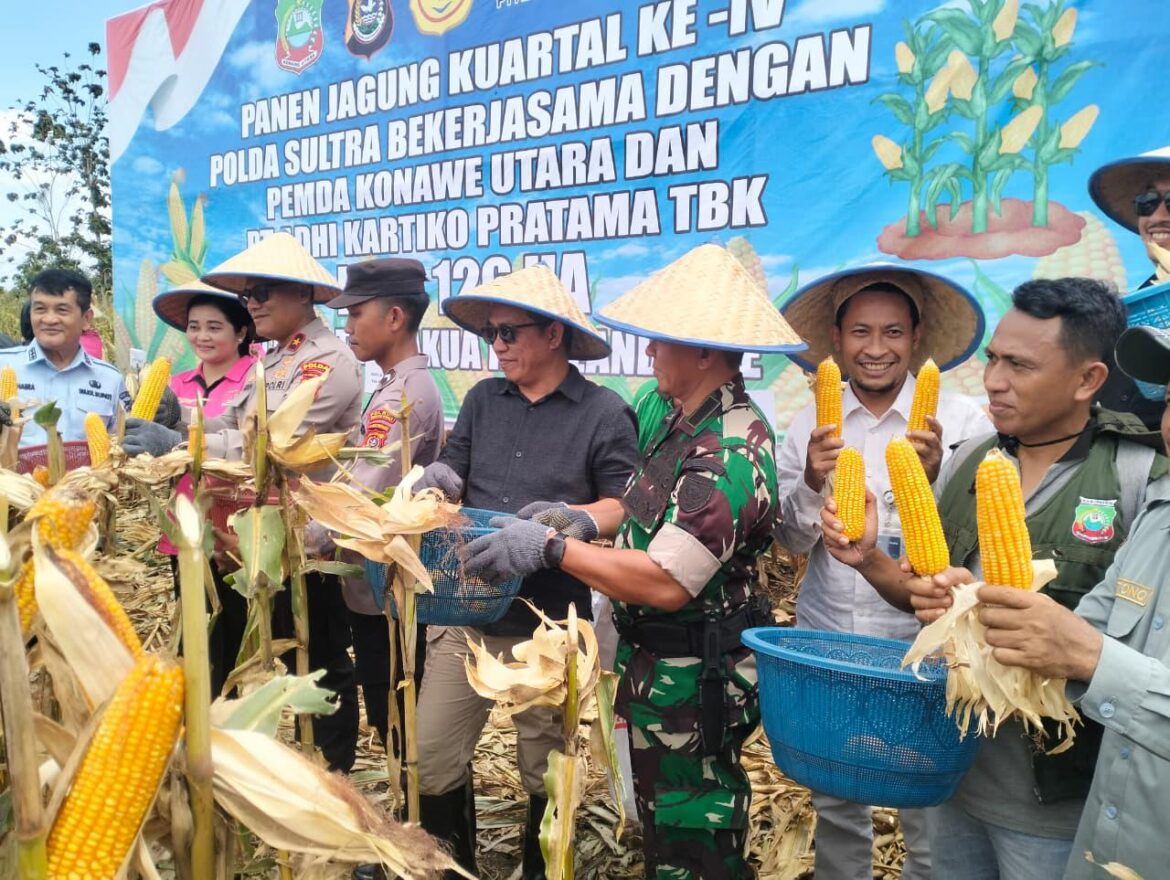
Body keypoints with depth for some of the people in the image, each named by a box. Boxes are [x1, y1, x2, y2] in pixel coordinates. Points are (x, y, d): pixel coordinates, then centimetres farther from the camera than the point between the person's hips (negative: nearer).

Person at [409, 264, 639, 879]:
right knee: (431, 759, 8)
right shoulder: (483, 399, 8)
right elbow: (451, 479, 10)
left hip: (548, 625, -4)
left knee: (544, 771, 14)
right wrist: (439, 481, -12)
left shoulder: (604, 413, -6)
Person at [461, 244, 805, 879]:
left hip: (690, 683, -9)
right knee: (659, 819, 25)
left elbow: (665, 582, -30)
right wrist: (582, 517, 1)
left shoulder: (729, 454, -26)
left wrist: (550, 547, -23)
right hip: (655, 666, 10)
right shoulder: (687, 422, 5)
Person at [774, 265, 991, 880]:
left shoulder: (962, 421, -8)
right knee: (835, 798, 18)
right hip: (826, 638, 3)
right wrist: (811, 483, -19)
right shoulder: (811, 422, 0)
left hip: (923, 644, -2)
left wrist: (935, 477, -27)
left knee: (929, 806, 10)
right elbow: (792, 540, 0)